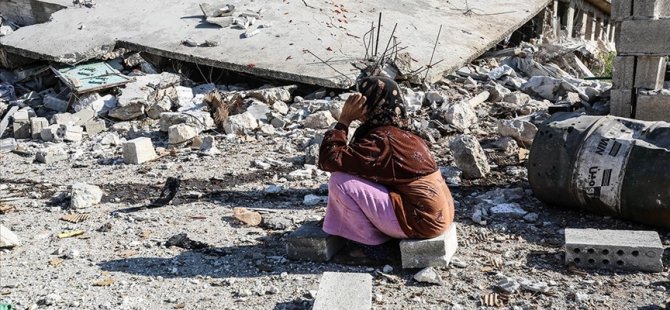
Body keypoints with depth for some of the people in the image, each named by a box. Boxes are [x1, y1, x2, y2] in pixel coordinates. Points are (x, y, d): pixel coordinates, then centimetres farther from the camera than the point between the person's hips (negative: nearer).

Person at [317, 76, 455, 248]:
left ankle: (371, 240, 4)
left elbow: (330, 160, -21)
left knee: (340, 181, -12)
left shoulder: (381, 139, -18)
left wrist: (344, 119, -14)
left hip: (421, 219, -9)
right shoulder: (399, 132, 10)